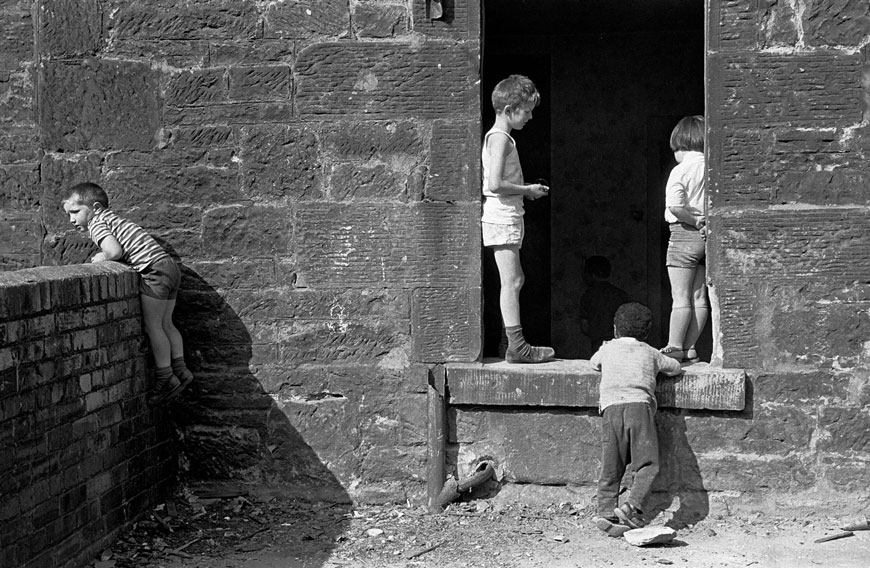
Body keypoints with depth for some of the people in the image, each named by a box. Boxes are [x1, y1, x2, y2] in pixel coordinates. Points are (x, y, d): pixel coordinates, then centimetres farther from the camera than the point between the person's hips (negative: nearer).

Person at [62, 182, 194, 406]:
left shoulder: (96, 223, -4)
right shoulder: (112, 219, 24)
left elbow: (115, 251, -18)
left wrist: (101, 257, -1)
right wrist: (104, 257, 14)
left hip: (154, 270, -10)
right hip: (170, 267, 10)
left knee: (152, 325, -4)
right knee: (165, 324, 15)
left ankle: (165, 378, -2)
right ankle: (179, 368, 15)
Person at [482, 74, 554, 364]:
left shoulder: (497, 137, 17)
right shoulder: (500, 138, -14)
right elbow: (495, 184, -24)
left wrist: (526, 189, 12)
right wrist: (527, 191, -12)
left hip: (506, 217, 11)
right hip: (502, 217, -11)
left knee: (515, 280, 14)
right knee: (511, 281, -8)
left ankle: (515, 343, 18)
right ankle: (517, 346, -7)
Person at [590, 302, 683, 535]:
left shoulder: (608, 349, 25)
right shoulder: (650, 353, 24)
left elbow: (593, 363, 45)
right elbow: (675, 367, 37)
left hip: (611, 407, 1)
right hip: (640, 405, -1)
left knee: (610, 468, 0)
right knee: (648, 464, -4)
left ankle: (606, 511, -13)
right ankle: (632, 505, -22)